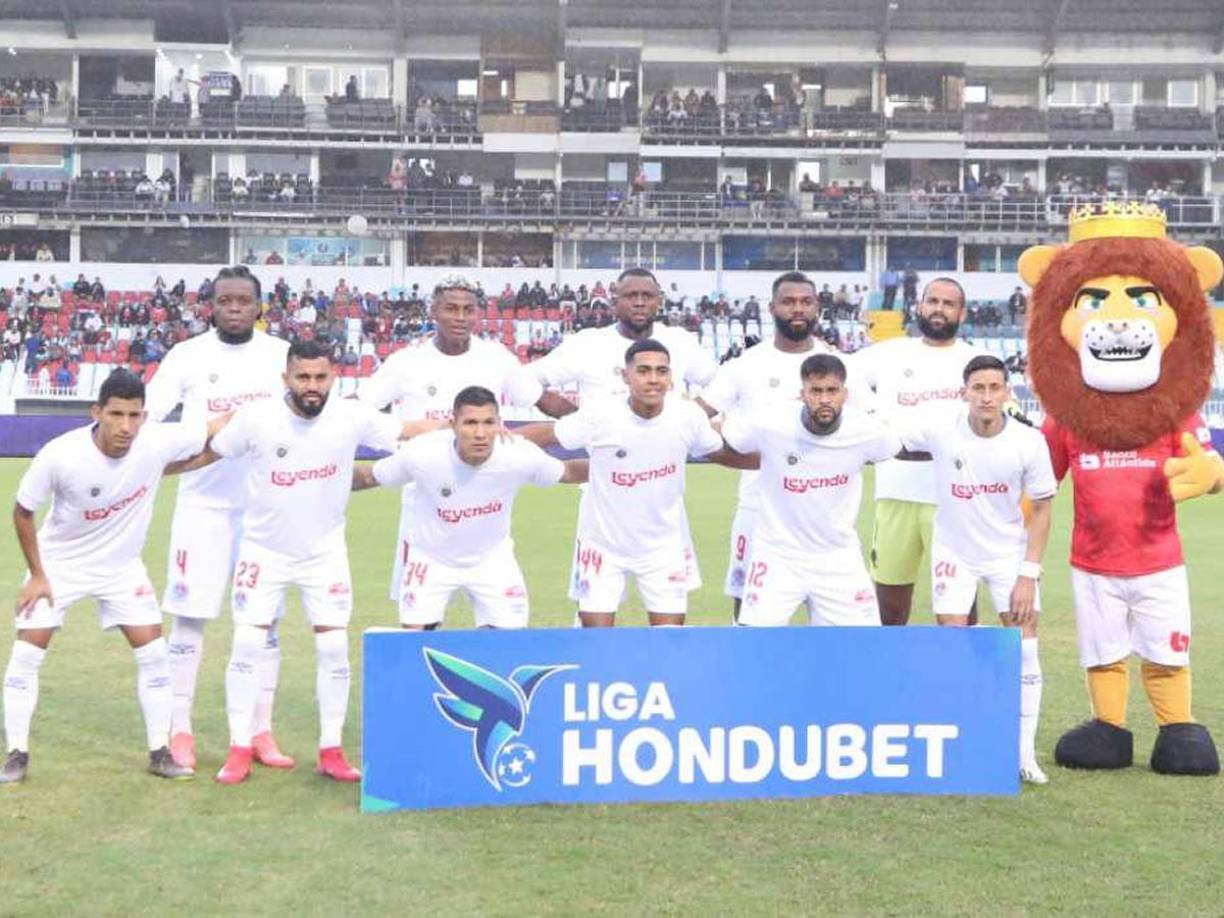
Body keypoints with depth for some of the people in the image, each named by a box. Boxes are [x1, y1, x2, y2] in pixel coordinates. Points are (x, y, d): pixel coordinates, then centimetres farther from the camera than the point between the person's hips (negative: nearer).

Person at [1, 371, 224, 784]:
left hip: (121, 565, 2)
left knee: (153, 652, -2)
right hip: (59, 562, -2)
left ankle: (159, 753, 11)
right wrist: (37, 575, -9)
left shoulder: (157, 442, -26)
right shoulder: (60, 455, -30)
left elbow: (222, 428, -11)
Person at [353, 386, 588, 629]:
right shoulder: (422, 454, -30)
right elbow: (368, 476, -12)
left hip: (492, 560, 1)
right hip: (432, 559, -1)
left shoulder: (520, 455, -27)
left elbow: (567, 472, -7)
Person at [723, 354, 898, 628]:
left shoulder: (867, 431, -14)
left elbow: (899, 447, 9)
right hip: (778, 555, -2)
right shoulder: (768, 423, -20)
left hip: (840, 557, 2)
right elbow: (719, 438, -2)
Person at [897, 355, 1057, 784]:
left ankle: (1025, 755, 8)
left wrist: (1029, 574, -10)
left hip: (1010, 552, 0)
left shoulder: (1029, 441, -16)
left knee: (1024, 648, -4)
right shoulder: (939, 425, -19)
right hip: (954, 551, 0)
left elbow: (1041, 508, -6)